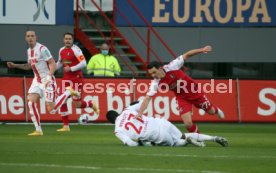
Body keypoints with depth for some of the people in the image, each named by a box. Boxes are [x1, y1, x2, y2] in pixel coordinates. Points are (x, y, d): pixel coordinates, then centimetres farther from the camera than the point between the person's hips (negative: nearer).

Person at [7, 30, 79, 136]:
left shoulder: (42, 49, -15)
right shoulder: (29, 50, 11)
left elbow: (53, 64, -17)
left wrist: (49, 77, -28)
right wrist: (15, 65, 17)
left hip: (47, 81, -7)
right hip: (37, 80, 7)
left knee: (51, 109, -7)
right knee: (31, 102, -13)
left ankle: (68, 92, 16)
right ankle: (38, 130, -7)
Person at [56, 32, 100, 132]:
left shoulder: (75, 50, -14)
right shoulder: (62, 50, 8)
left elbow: (83, 63, -20)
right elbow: (59, 63, 24)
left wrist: (71, 69, -21)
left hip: (76, 78, -7)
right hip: (66, 78, 7)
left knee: (77, 104, -6)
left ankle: (91, 104, 26)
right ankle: (66, 126, 5)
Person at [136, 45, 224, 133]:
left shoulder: (172, 67, -30)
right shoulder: (156, 83, -22)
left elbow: (187, 55, -22)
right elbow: (147, 98, -22)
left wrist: (202, 50, -31)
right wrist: (140, 113, -35)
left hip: (195, 92, -1)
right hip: (182, 98, 1)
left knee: (211, 111, 18)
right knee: (188, 124, -12)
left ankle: (216, 110, 57)